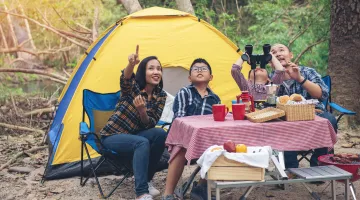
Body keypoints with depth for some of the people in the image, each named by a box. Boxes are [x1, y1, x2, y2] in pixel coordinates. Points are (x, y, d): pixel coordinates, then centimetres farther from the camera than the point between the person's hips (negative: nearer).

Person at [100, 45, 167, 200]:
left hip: (133, 135, 5)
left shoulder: (160, 95, -2)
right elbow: (125, 78, -40)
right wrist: (131, 64, -63)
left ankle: (145, 180, -10)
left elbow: (150, 125, -10)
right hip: (112, 136, -5)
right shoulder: (132, 86, -13)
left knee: (160, 134, -25)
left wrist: (142, 110, -32)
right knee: (142, 143, -34)